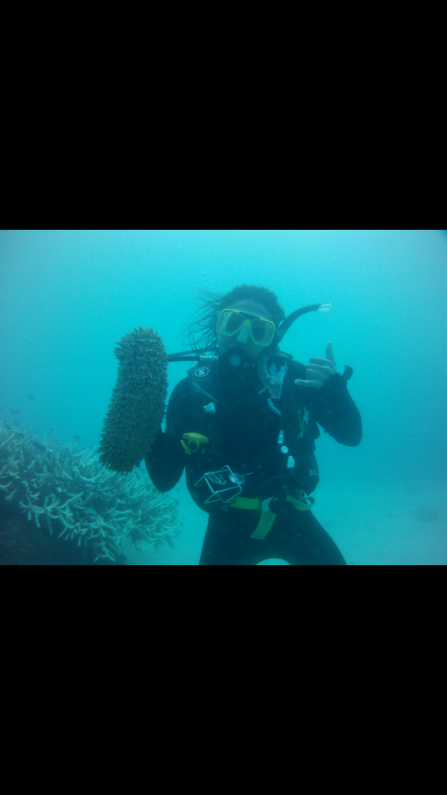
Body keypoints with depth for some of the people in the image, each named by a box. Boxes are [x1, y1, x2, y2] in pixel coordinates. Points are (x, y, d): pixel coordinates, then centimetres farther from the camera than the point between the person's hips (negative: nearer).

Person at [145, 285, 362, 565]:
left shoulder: (292, 377, -10)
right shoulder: (191, 390, -10)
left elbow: (351, 434, -7)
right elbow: (165, 479, -8)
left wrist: (334, 387, -25)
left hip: (291, 517, 1)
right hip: (229, 525, 0)